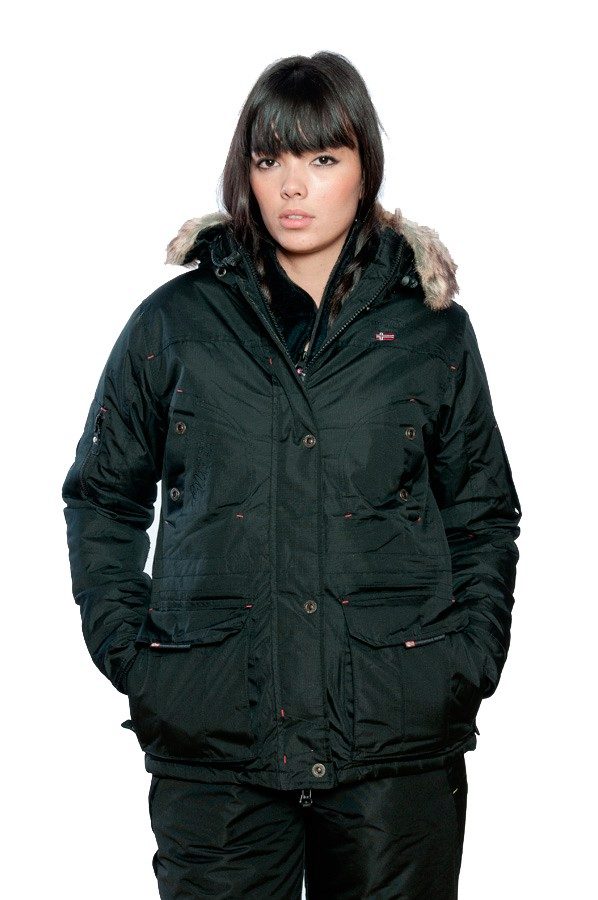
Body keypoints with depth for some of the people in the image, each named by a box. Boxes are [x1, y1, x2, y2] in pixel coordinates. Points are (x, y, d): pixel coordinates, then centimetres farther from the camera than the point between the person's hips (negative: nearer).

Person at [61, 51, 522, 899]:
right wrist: (129, 650, 1)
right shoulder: (173, 325, 5)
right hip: (211, 736, 0)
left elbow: (485, 514, 13)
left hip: (400, 739, 1)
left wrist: (470, 659, 1)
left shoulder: (434, 330, 6)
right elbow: (102, 496, 12)